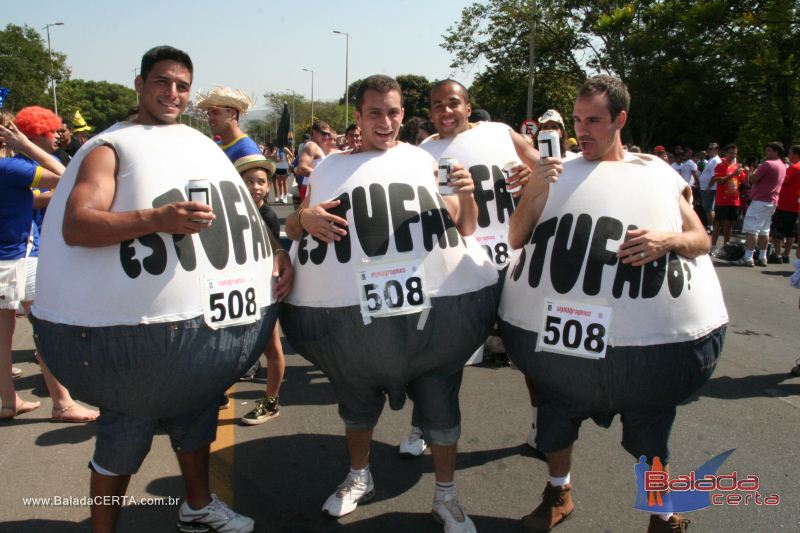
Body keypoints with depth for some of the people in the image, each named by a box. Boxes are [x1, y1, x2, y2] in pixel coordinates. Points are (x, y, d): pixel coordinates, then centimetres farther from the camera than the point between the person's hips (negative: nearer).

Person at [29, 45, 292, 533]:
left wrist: (276, 250, 0)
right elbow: (75, 226, -19)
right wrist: (157, 219, -33)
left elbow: (241, 212, 19)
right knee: (128, 429, 2)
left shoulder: (203, 145, 14)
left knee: (198, 407, 19)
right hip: (139, 328, -6)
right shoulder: (111, 147, -5)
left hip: (213, 318, 6)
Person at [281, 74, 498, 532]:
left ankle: (446, 496, 29)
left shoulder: (425, 161, 9)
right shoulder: (330, 168, 10)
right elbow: (292, 228, 16)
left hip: (435, 307, -1)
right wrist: (305, 217, -7)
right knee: (356, 400, 19)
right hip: (353, 313, 1)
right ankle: (359, 477, 45)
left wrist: (467, 196, -10)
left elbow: (463, 230, 11)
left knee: (440, 403, 7)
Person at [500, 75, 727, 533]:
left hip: (655, 335, -1)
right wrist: (534, 190, -15)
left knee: (649, 429, 10)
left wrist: (668, 240, -17)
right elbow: (516, 238, 1)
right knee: (557, 415, 14)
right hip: (562, 327, 1)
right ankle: (558, 494, 40)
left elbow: (701, 239, 4)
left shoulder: (659, 174, 2)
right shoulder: (558, 174, 3)